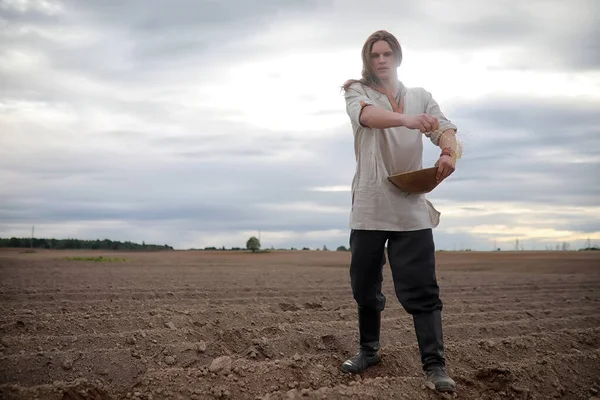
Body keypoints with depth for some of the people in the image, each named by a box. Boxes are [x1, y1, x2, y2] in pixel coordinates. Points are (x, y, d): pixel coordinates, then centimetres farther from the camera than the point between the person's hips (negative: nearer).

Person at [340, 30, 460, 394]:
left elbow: (445, 129, -2)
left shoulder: (421, 96, 14)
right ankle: (369, 350, 28)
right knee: (365, 286, 10)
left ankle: (435, 364, -2)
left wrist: (449, 152, -28)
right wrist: (407, 119, -40)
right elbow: (368, 115, -19)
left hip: (412, 206, 0)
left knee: (421, 289, -5)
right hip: (369, 207, 0)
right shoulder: (357, 92, 6)